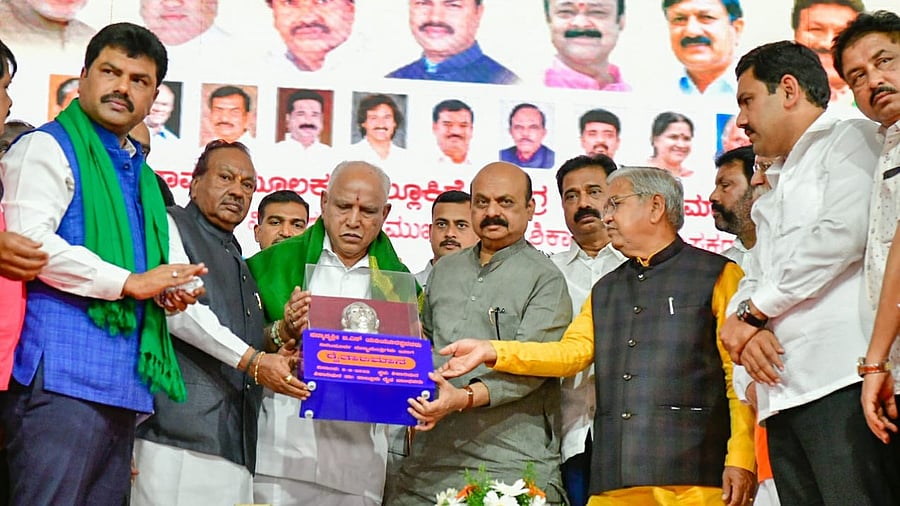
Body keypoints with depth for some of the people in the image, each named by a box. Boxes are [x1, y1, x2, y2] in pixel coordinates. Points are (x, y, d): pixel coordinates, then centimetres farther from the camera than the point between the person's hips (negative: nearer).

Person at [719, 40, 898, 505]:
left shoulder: (851, 140, 7)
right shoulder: (774, 195, 33)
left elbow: (843, 233, -10)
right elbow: (751, 283, 24)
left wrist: (753, 311, -3)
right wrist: (746, 329, -1)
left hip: (842, 380, -8)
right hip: (782, 390, 8)